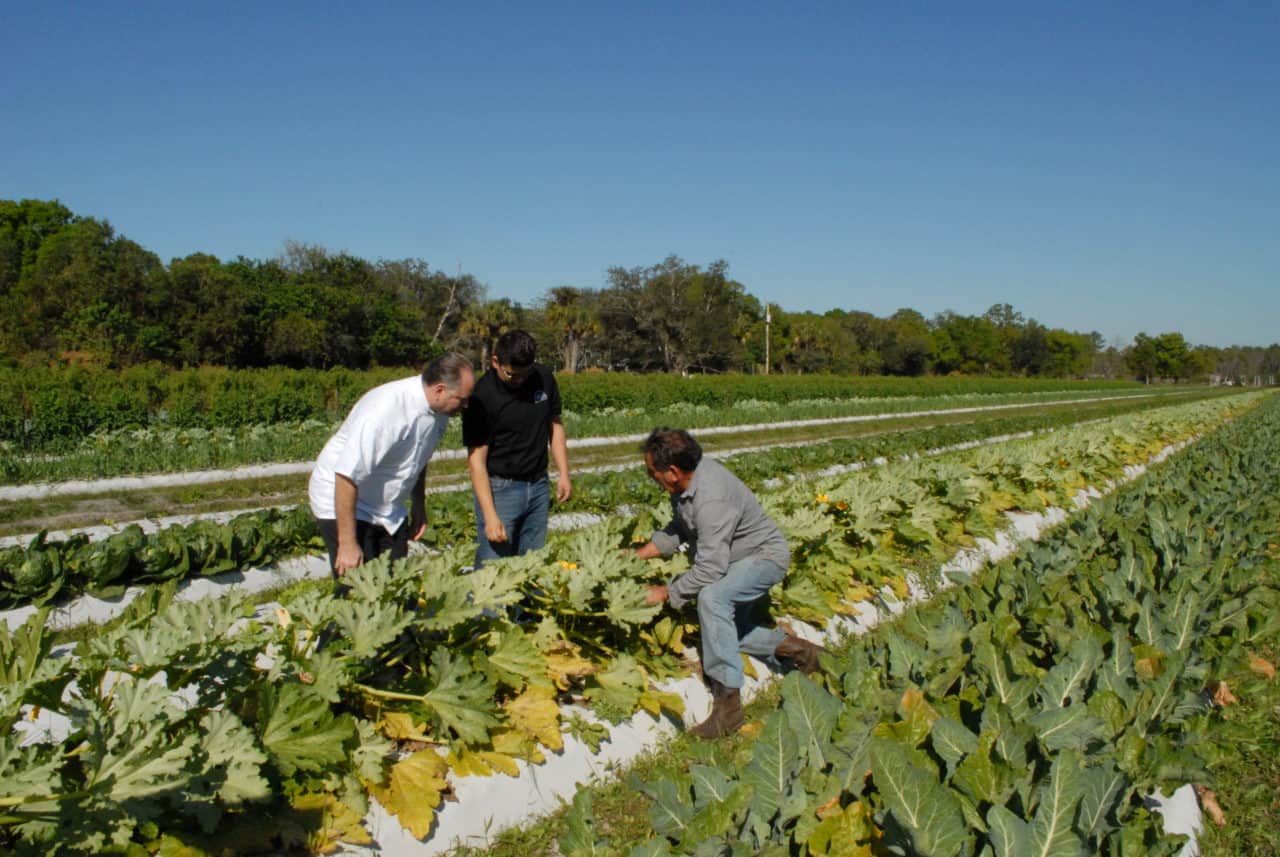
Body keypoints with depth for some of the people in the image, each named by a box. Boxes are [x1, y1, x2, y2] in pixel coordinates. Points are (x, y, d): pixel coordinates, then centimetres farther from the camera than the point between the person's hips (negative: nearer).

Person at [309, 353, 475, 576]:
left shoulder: (437, 408, -7)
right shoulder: (384, 411, -31)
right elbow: (347, 477, -29)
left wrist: (418, 505, 20)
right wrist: (347, 544, -25)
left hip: (389, 509, 7)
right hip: (342, 504, -7)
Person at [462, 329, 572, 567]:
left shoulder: (544, 378, -1)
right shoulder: (482, 395, -16)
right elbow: (476, 459, -16)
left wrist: (564, 474, 6)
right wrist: (490, 516, -22)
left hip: (538, 485, 5)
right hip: (499, 488, -5)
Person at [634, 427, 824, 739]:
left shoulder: (712, 499, -36)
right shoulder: (687, 480, -9)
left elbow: (709, 570, -35)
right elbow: (677, 530, 8)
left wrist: (665, 593, -23)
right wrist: (638, 555, 1)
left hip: (765, 555, -10)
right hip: (737, 558, 10)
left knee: (712, 597, -35)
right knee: (727, 630, 21)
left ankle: (727, 703, -31)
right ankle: (795, 648, 29)